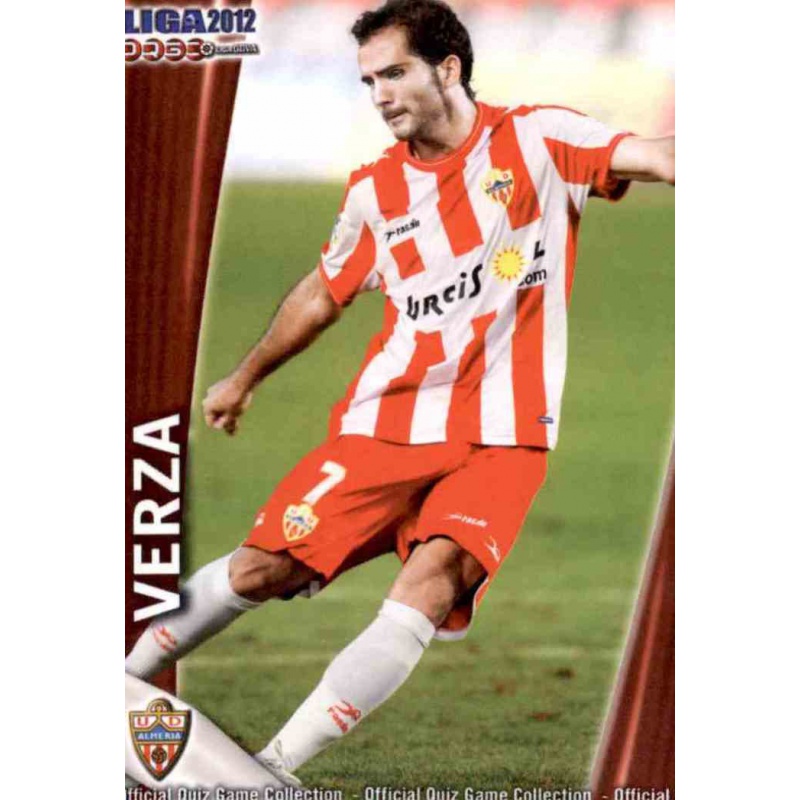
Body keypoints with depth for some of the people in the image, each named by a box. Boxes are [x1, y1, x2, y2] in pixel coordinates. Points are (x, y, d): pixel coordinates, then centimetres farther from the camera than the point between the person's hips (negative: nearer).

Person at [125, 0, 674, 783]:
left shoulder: (539, 139, -3)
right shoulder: (375, 190, 8)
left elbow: (651, 156, -17)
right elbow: (322, 293, 24)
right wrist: (243, 379, 33)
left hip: (501, 435, -3)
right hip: (385, 420, 3)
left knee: (431, 583, -25)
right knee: (260, 570, -3)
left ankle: (272, 768, -23)